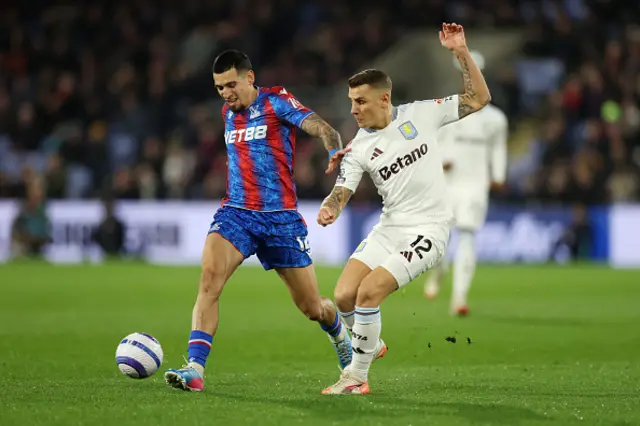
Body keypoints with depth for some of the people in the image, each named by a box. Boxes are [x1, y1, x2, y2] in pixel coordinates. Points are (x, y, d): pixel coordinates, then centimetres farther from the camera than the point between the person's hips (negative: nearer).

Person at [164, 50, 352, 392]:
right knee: (210, 275, -26)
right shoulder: (228, 113, 13)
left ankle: (340, 335, 42)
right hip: (235, 213, 4)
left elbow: (319, 127, -20)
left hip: (280, 218, -4)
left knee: (312, 308, 5)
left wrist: (335, 151, -40)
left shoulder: (276, 101, -5)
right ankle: (195, 369, -31)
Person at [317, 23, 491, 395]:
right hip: (389, 228, 4)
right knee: (344, 295, -9)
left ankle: (357, 377, -5)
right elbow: (341, 193, -2)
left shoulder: (422, 114, -3)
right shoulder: (358, 148, 2)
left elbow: (478, 99, 2)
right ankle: (370, 344, 24)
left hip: (429, 228, -4)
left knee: (369, 292, -19)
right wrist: (328, 210, -26)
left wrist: (461, 52, -8)